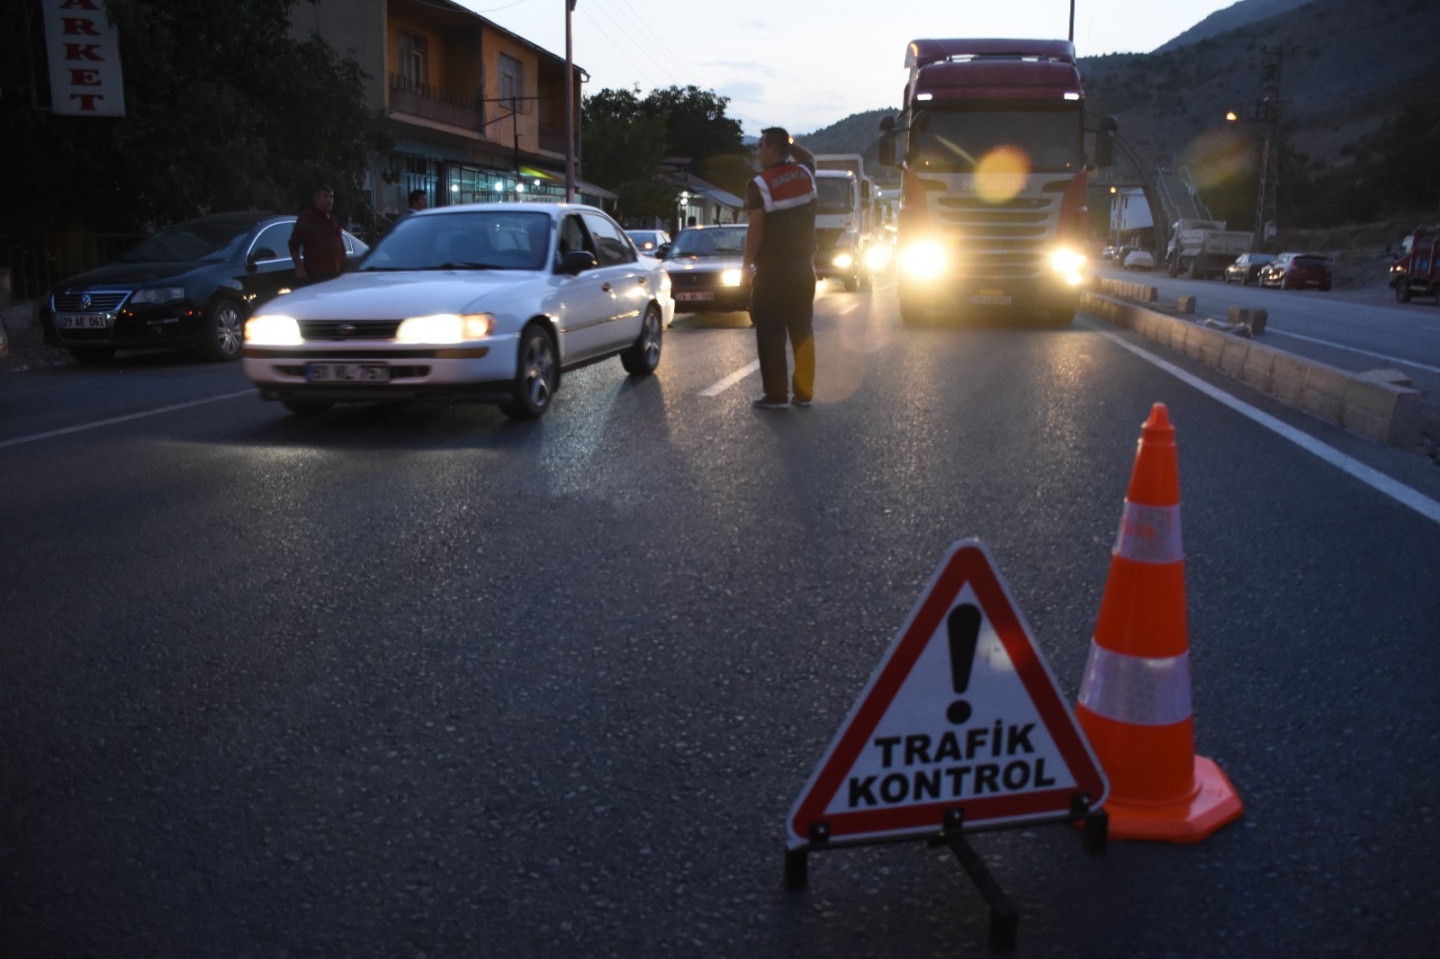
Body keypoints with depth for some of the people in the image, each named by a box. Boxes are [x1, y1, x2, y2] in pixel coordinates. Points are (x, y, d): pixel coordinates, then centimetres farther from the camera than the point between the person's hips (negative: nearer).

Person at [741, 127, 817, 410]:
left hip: (772, 270, -5)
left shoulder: (759, 184, -11)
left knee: (771, 333, 0)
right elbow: (808, 156, 31)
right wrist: (786, 142, 22)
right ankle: (804, 392, 13)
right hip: (804, 265, 5)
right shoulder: (805, 173, 5)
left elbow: (756, 229, -14)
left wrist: (746, 264, -6)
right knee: (802, 330, 11)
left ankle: (776, 394, -2)